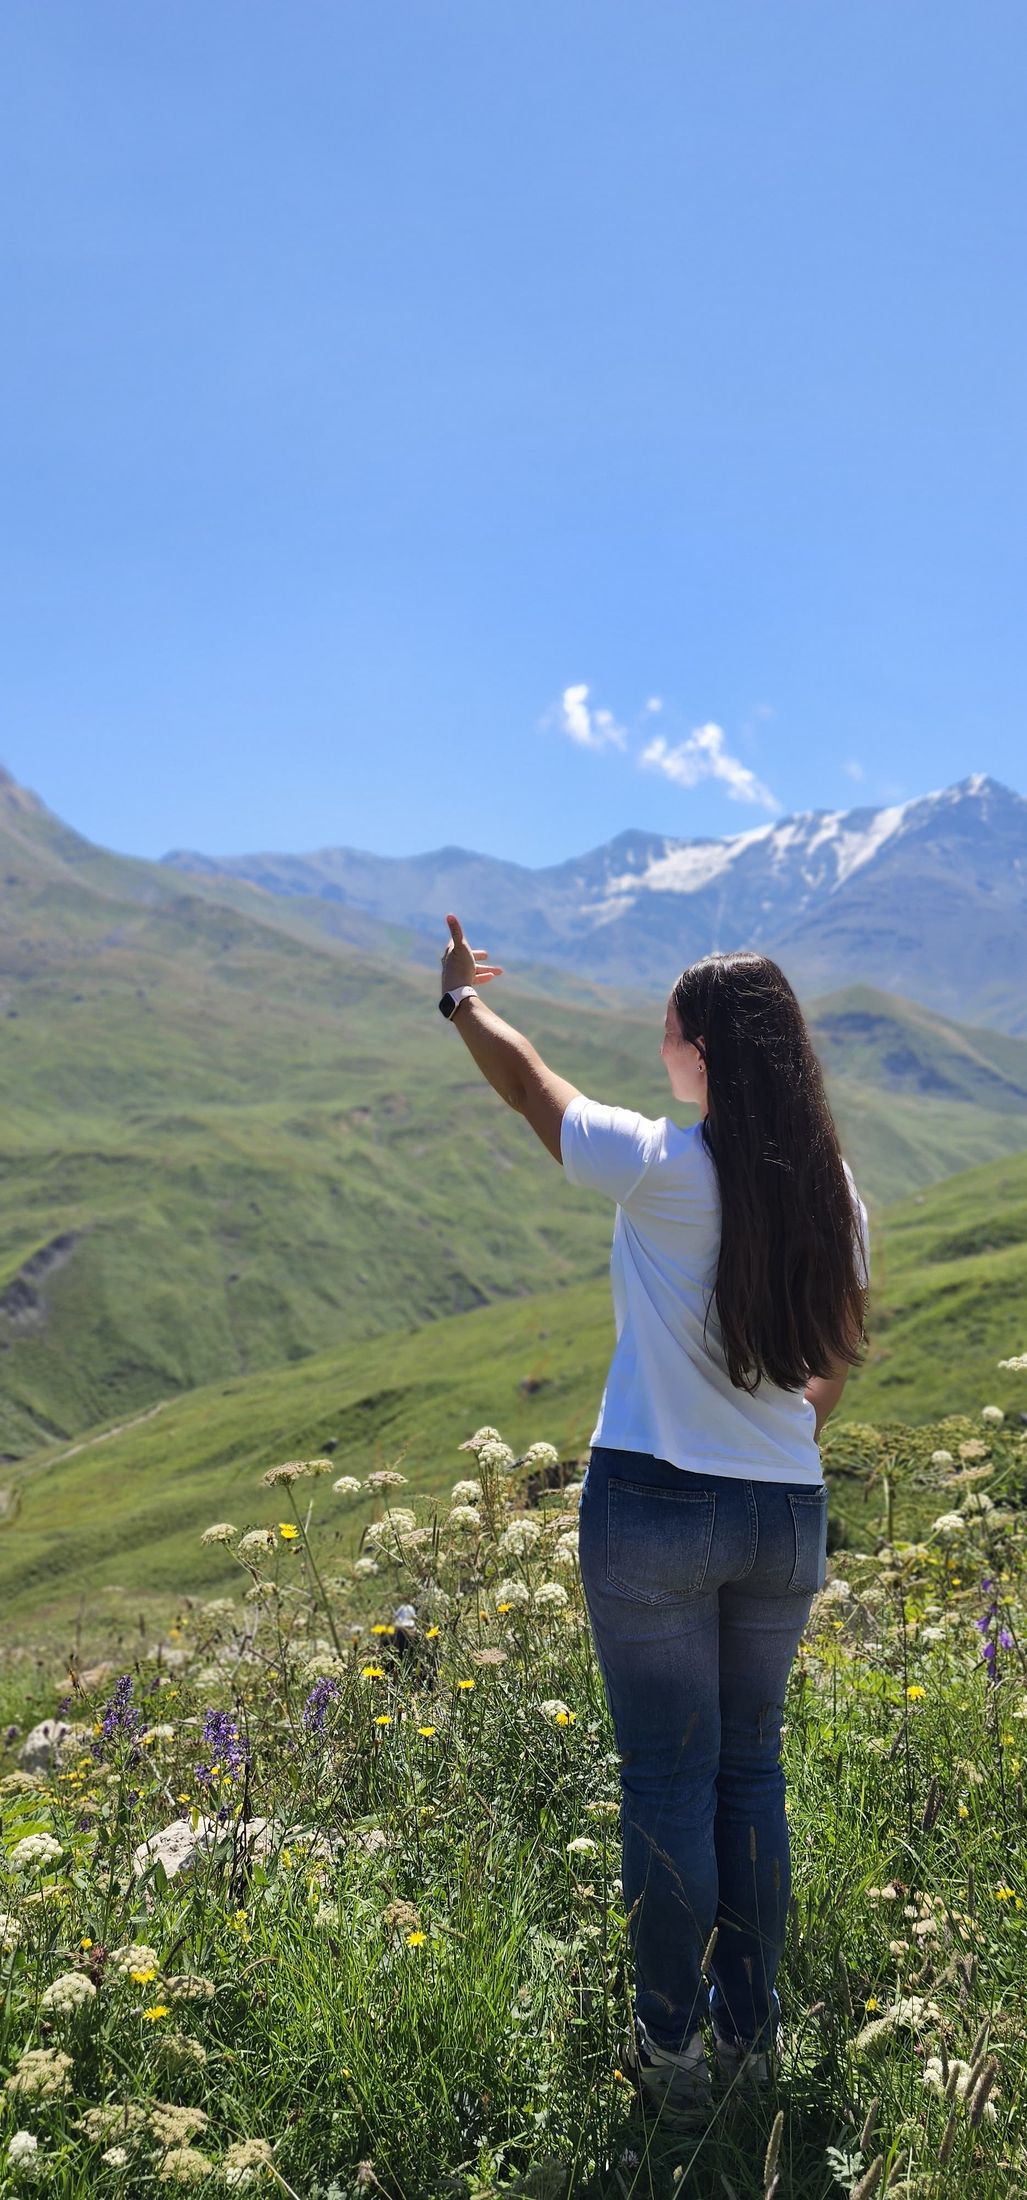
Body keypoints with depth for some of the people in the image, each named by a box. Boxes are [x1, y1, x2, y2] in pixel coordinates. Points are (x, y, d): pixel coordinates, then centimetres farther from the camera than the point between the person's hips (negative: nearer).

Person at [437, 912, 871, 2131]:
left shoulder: (661, 1168, -16)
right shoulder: (833, 1191, -1)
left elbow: (528, 1079, 0)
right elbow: (840, 1354, 11)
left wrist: (464, 998, 19)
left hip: (653, 1506, -5)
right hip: (787, 1517, 5)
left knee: (668, 1779, 8)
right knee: (751, 1770, 18)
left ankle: (671, 2048, 22)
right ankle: (753, 2033, 31)